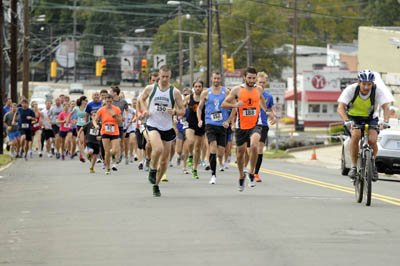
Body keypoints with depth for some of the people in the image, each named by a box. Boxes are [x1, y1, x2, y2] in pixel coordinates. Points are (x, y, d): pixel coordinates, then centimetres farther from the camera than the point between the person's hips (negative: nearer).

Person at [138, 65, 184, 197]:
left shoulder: (175, 92, -3)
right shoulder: (150, 89, -2)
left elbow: (182, 111, 1)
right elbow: (142, 99, 18)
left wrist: (175, 112, -21)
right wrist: (144, 110, -1)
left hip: (167, 128, 2)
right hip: (152, 125, -2)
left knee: (164, 159, 8)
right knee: (158, 149, -30)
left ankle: (156, 184, 26)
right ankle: (152, 170, -1)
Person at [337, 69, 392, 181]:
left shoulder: (378, 90, -22)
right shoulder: (351, 89, -24)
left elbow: (385, 107, -27)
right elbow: (340, 107, -31)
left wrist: (385, 121, -46)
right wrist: (346, 121, -49)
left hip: (370, 118, 1)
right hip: (353, 118, -1)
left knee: (372, 140, -24)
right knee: (356, 135, -32)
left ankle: (372, 165, 5)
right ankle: (354, 166, -19)